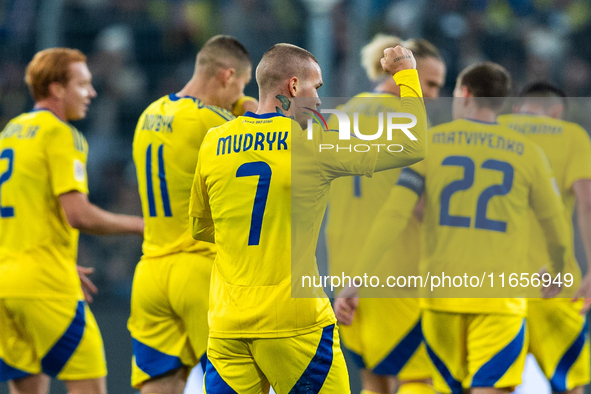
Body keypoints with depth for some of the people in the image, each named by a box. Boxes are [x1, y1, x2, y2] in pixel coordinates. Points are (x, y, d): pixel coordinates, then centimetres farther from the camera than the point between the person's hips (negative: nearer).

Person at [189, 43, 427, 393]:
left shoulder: (214, 143, 6)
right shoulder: (316, 146, -7)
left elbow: (201, 226, 20)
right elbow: (412, 147, 1)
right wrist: (405, 73, 13)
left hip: (227, 324, 4)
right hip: (294, 324, -4)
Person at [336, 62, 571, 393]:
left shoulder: (429, 143, 3)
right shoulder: (527, 152, 4)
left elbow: (394, 216, -6)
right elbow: (556, 224, 13)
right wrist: (557, 272, 34)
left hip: (441, 295, 2)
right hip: (499, 299, -2)